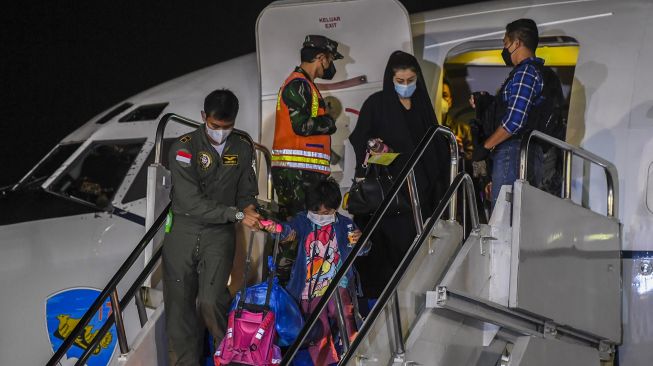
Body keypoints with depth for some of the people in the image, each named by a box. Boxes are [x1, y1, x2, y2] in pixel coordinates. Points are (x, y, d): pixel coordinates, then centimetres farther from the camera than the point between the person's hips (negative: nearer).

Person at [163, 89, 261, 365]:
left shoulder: (243, 148, 5)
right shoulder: (184, 148, -10)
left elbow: (247, 191, 16)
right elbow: (191, 201, -17)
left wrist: (249, 207, -9)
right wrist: (237, 213, -20)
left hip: (220, 233, 1)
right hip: (183, 231, -1)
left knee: (211, 301, -16)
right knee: (179, 304, 1)